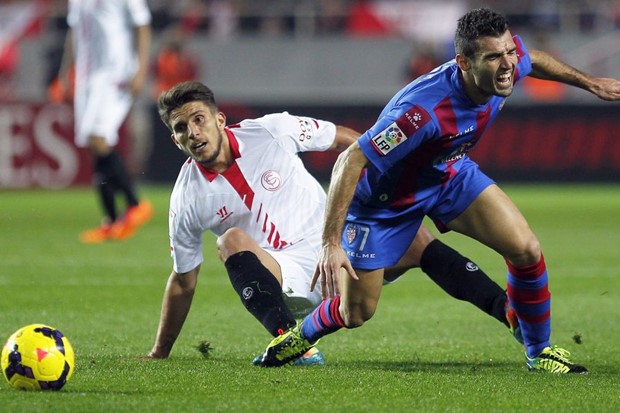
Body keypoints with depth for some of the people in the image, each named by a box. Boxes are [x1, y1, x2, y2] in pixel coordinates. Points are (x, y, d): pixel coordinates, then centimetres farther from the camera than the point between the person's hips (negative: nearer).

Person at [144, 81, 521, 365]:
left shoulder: (271, 132, -7)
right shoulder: (188, 198, -5)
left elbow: (344, 140, 6)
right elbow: (183, 282, 6)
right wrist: (160, 353, 9)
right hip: (281, 277, -1)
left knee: (416, 241, -22)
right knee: (232, 241, -31)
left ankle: (512, 314, -29)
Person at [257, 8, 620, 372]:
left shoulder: (509, 61, -22)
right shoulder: (424, 110, -44)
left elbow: (533, 59, 7)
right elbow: (351, 161, -40)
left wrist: (588, 82, 17)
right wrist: (331, 244, -42)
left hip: (451, 172, 6)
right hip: (386, 193, -6)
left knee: (526, 250, -12)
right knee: (356, 314, 2)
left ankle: (540, 352, 11)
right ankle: (303, 335, 38)